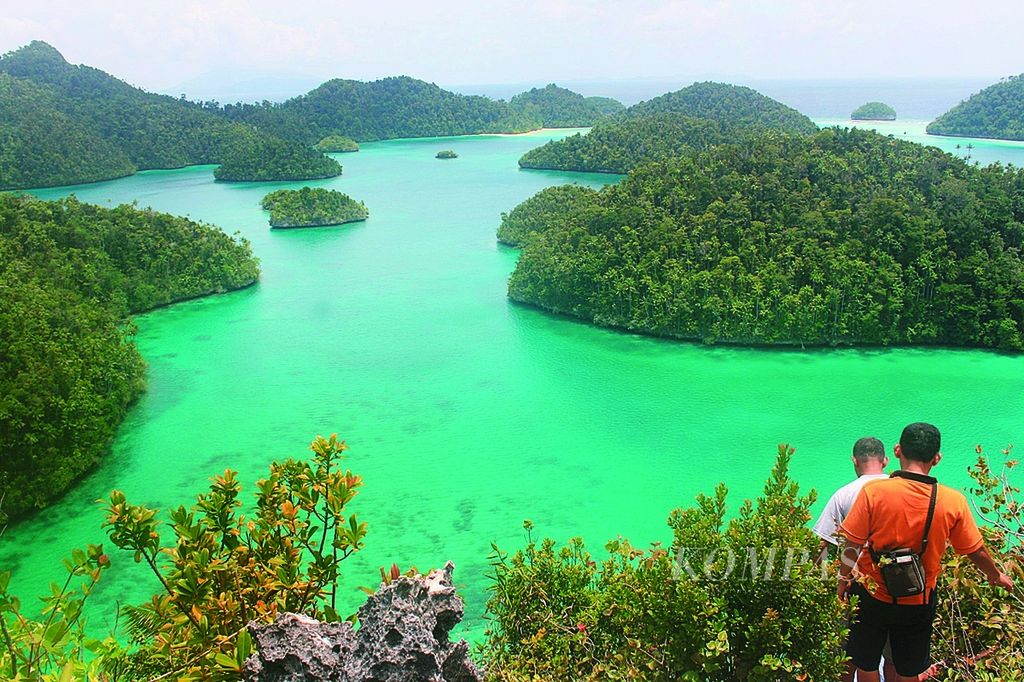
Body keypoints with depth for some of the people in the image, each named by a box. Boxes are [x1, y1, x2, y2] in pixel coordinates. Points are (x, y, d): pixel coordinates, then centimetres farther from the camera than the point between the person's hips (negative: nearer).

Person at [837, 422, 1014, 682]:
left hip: (871, 595, -2)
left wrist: (843, 581, 3)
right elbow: (976, 551, -1)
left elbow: (852, 545, -15)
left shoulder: (873, 491, -21)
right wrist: (995, 575, 20)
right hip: (919, 602, 2)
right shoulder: (953, 501, -15)